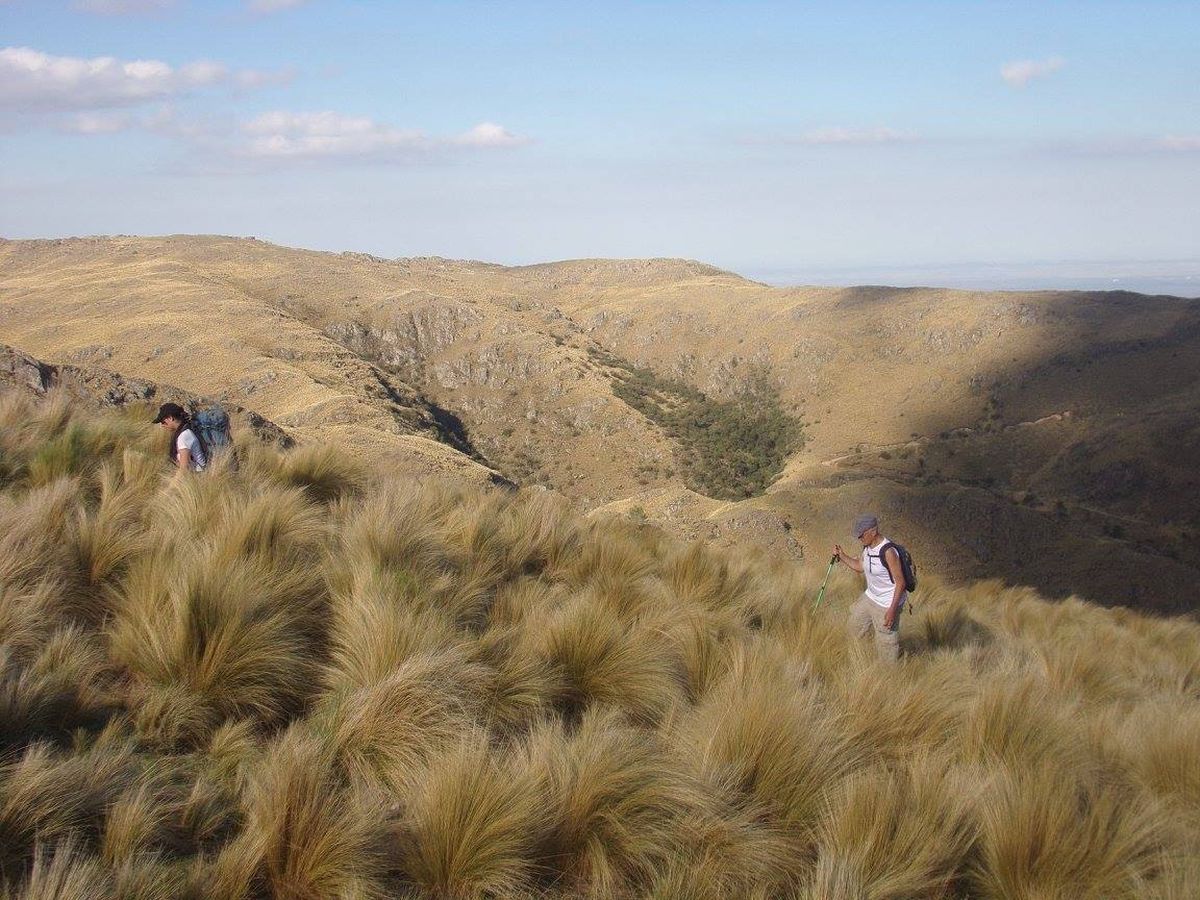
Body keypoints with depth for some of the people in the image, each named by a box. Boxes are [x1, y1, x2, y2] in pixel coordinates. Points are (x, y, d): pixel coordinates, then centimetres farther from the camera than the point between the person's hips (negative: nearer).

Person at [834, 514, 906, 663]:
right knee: (855, 626, 23)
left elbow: (900, 582, -25)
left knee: (886, 643, 5)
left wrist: (892, 610, -27)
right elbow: (860, 566, 13)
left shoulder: (888, 552, -30)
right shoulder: (868, 546, -5)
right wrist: (841, 555, -2)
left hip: (887, 604, -9)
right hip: (871, 597, 9)